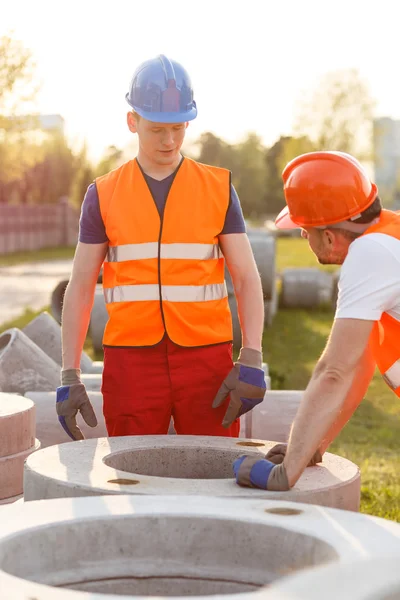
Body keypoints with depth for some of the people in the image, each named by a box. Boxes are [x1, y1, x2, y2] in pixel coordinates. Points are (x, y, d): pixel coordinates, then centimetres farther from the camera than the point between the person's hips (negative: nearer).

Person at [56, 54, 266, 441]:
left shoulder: (218, 188, 3)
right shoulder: (103, 195, 4)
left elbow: (247, 279, 1)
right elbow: (80, 288, 4)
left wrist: (251, 362, -12)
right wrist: (69, 377, -3)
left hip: (206, 361, 0)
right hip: (131, 363, 0)